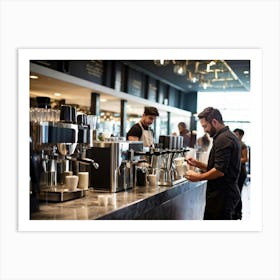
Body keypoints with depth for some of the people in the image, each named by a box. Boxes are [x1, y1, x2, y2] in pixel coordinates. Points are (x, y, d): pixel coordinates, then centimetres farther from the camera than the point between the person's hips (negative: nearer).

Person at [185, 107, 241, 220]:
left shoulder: (223, 139, -16)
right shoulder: (228, 136, 18)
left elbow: (220, 171, -23)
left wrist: (199, 177, -10)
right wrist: (198, 164, 13)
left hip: (221, 195, -10)